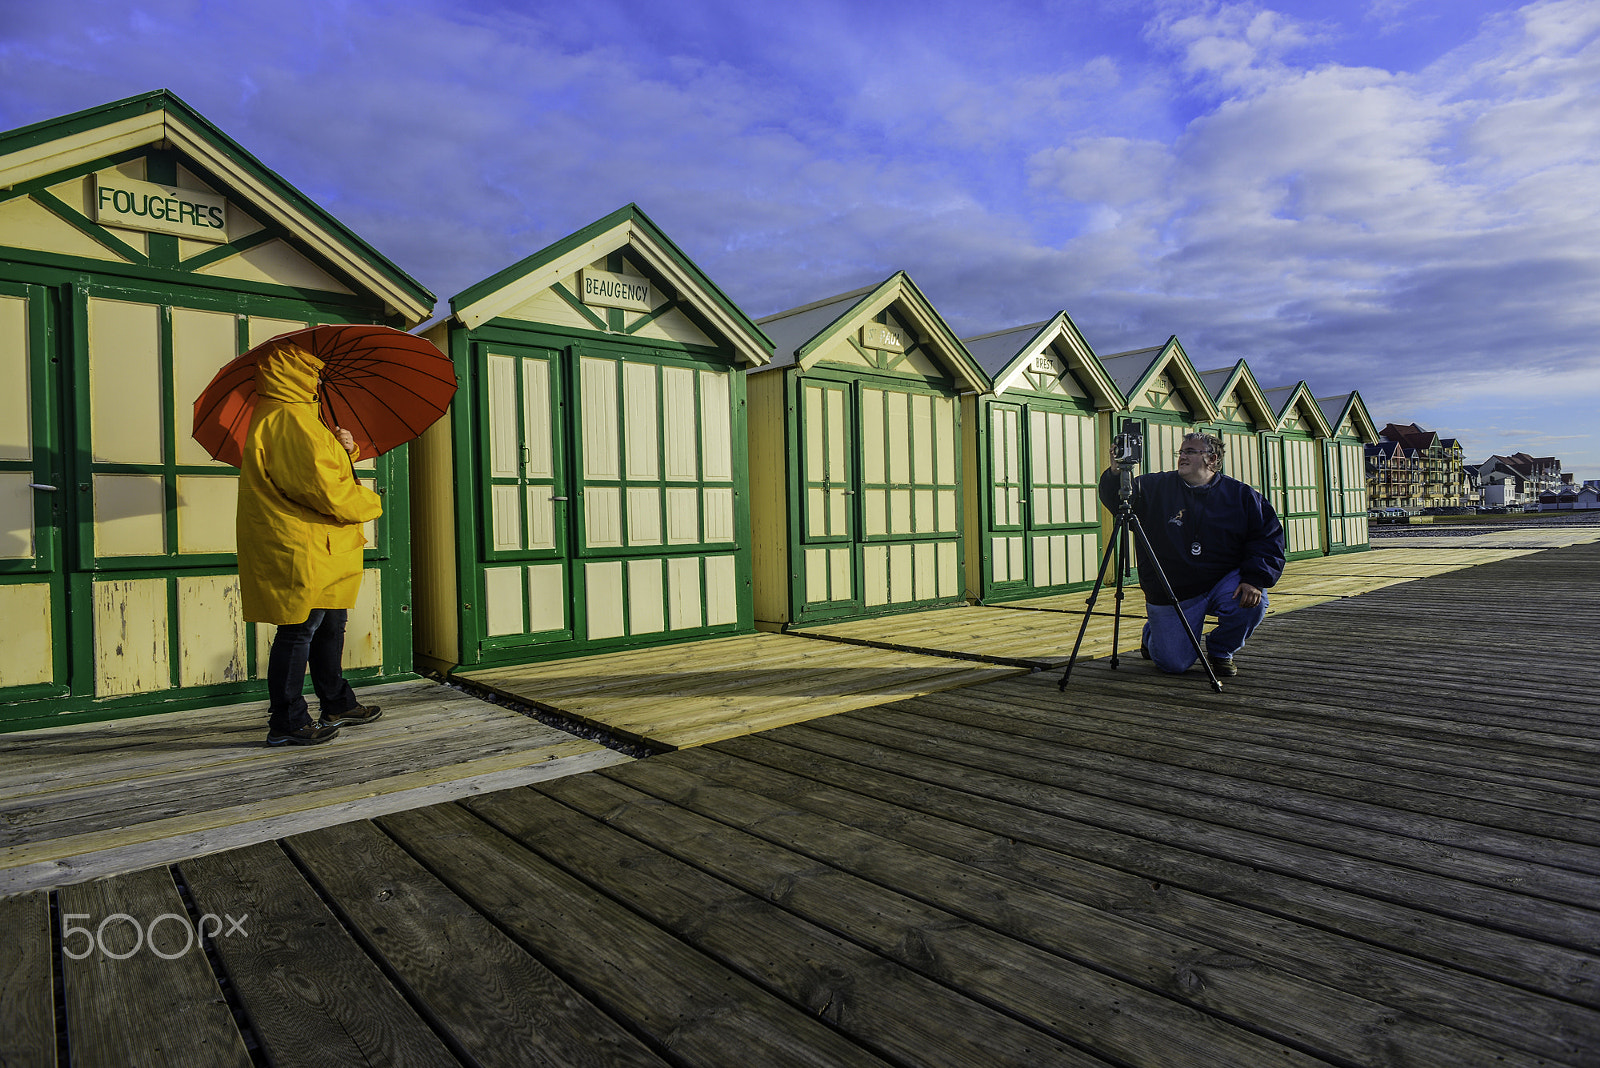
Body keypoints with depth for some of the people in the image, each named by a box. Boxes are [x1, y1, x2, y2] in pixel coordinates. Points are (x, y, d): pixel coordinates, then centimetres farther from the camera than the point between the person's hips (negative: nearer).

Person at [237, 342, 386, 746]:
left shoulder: (296, 416, 19)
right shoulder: (289, 418, -16)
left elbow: (322, 466, 26)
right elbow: (323, 488, -22)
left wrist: (344, 449, 6)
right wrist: (370, 503, -8)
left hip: (317, 549, 11)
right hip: (301, 549, -11)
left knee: (330, 623, 18)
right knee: (299, 630, -4)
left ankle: (339, 705, 30)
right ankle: (286, 723, 6)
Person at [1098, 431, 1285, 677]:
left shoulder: (1241, 495, 0)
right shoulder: (1156, 487, -2)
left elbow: (1268, 538, -2)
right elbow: (1116, 500, -10)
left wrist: (1255, 578, -17)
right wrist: (1116, 473, -32)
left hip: (1223, 583, 1)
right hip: (1171, 594, -1)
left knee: (1252, 600, -29)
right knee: (1174, 663, -5)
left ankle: (1221, 651, 3)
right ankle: (1152, 633, 34)